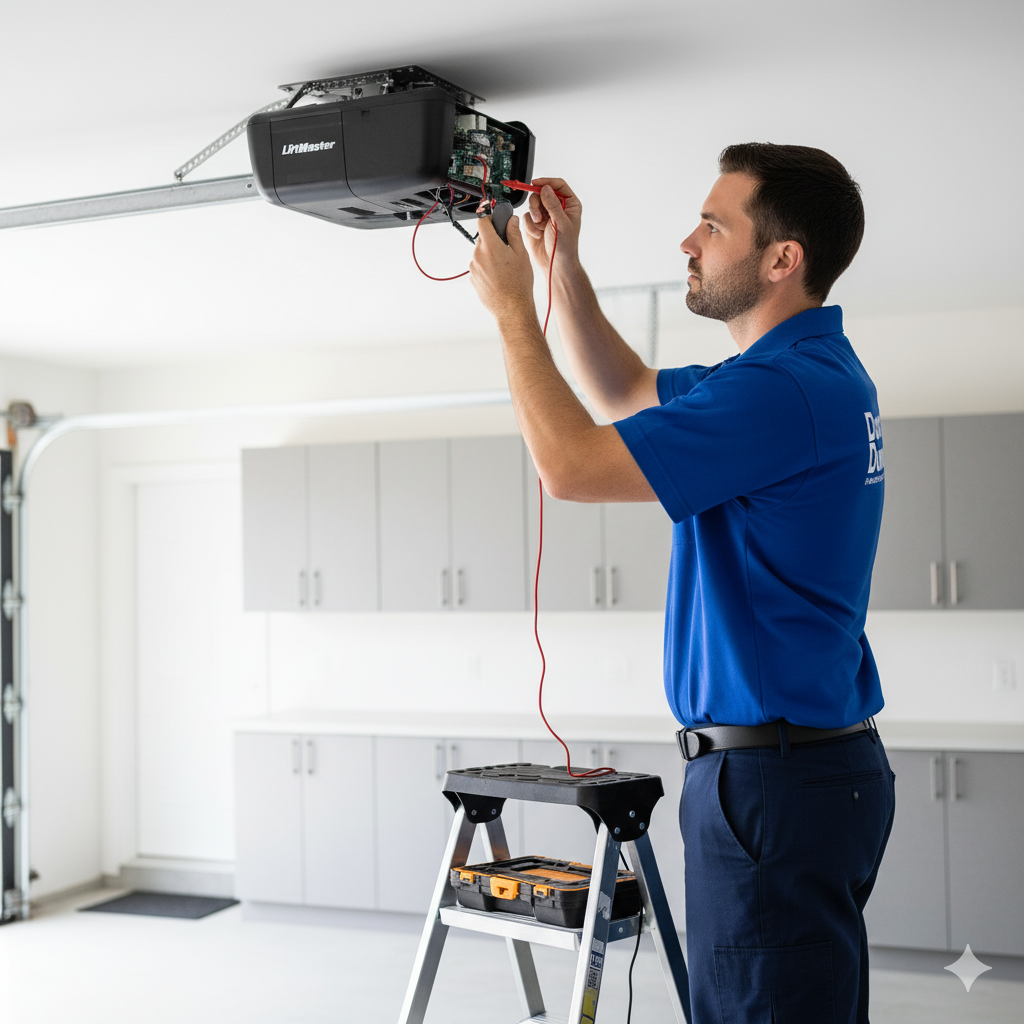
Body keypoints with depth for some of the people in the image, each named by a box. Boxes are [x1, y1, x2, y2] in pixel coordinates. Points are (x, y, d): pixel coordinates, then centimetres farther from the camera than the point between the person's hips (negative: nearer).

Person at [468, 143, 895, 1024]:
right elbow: (627, 395, 24)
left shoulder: (786, 388, -22)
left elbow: (571, 464, -22)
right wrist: (562, 265, 13)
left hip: (773, 780, -11)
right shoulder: (809, 369, 12)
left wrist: (512, 309, -9)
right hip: (815, 760, 11)